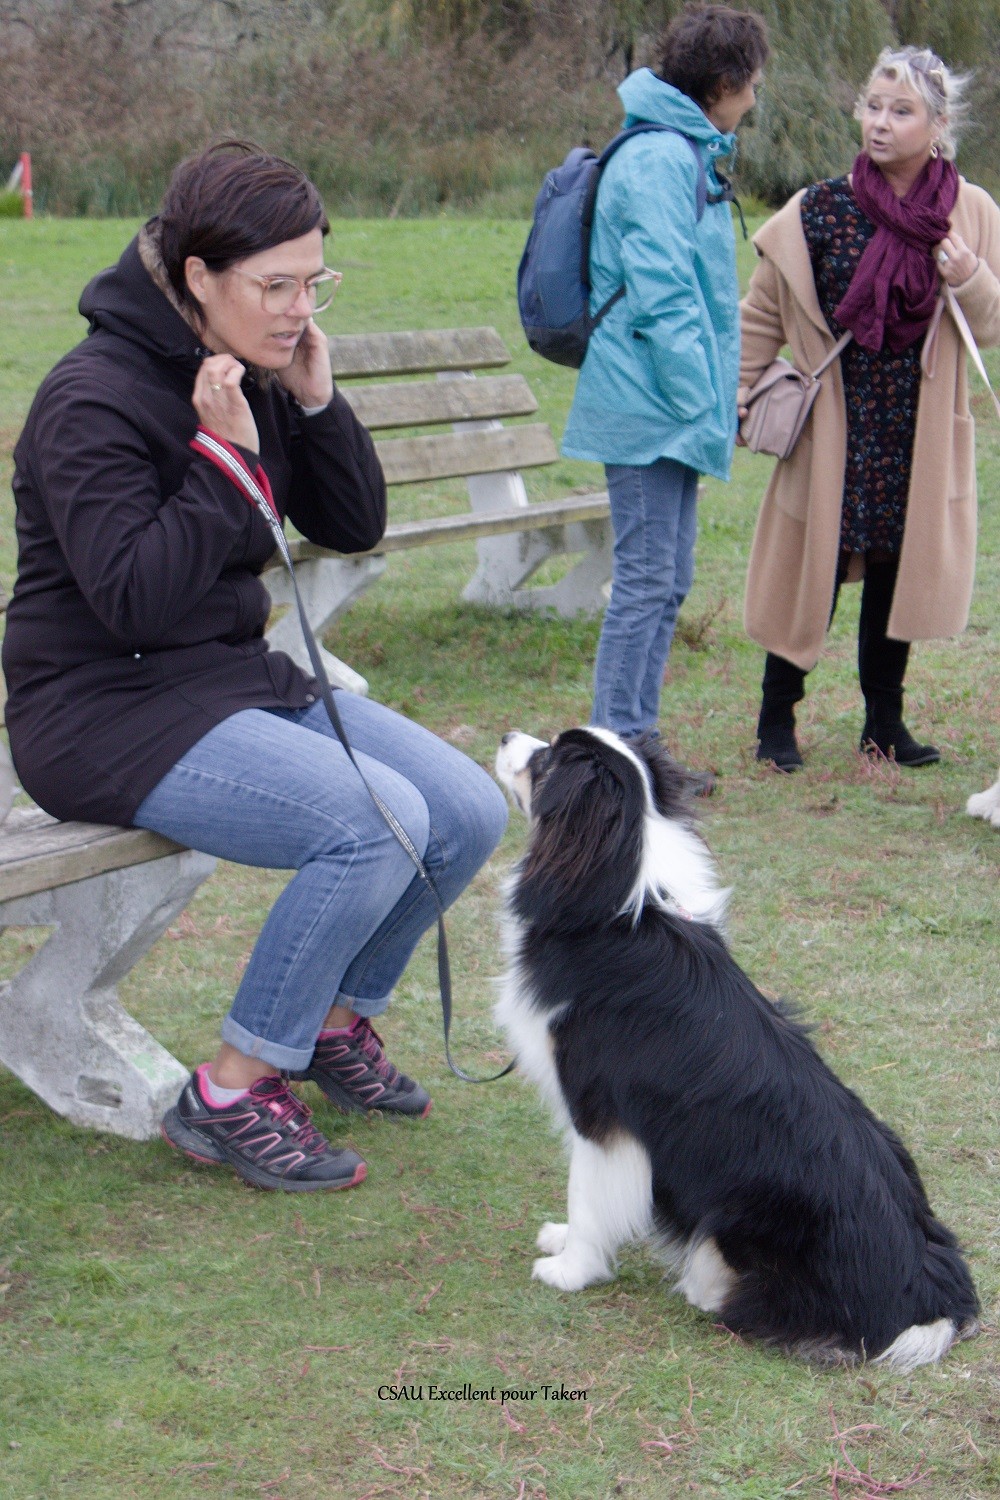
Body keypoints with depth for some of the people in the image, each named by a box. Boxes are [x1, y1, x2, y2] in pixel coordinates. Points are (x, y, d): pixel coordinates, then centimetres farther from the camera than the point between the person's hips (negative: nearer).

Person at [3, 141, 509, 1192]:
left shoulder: (258, 379, 7)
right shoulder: (94, 398, -17)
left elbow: (354, 529, 11)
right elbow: (135, 600, -24)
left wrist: (318, 404, -3)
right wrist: (223, 456, -24)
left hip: (239, 681, 9)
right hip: (106, 712, -8)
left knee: (470, 811, -4)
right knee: (377, 821, -27)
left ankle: (336, 1020, 19)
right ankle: (231, 1096, -13)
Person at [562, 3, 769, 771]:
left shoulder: (688, 155, 18)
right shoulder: (661, 161, -14)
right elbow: (663, 298, -20)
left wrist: (720, 402, 18)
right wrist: (698, 402, -19)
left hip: (670, 413, 10)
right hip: (652, 409, -10)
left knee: (665, 581, 13)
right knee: (646, 579, -6)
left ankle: (636, 742, 20)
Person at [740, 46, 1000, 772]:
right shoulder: (818, 211, -5)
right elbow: (762, 316, 3)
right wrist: (734, 398, 0)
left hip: (921, 432, 2)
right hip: (834, 427, -2)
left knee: (900, 566, 9)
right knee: (815, 566, 1)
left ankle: (885, 719, 23)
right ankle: (777, 718, 14)